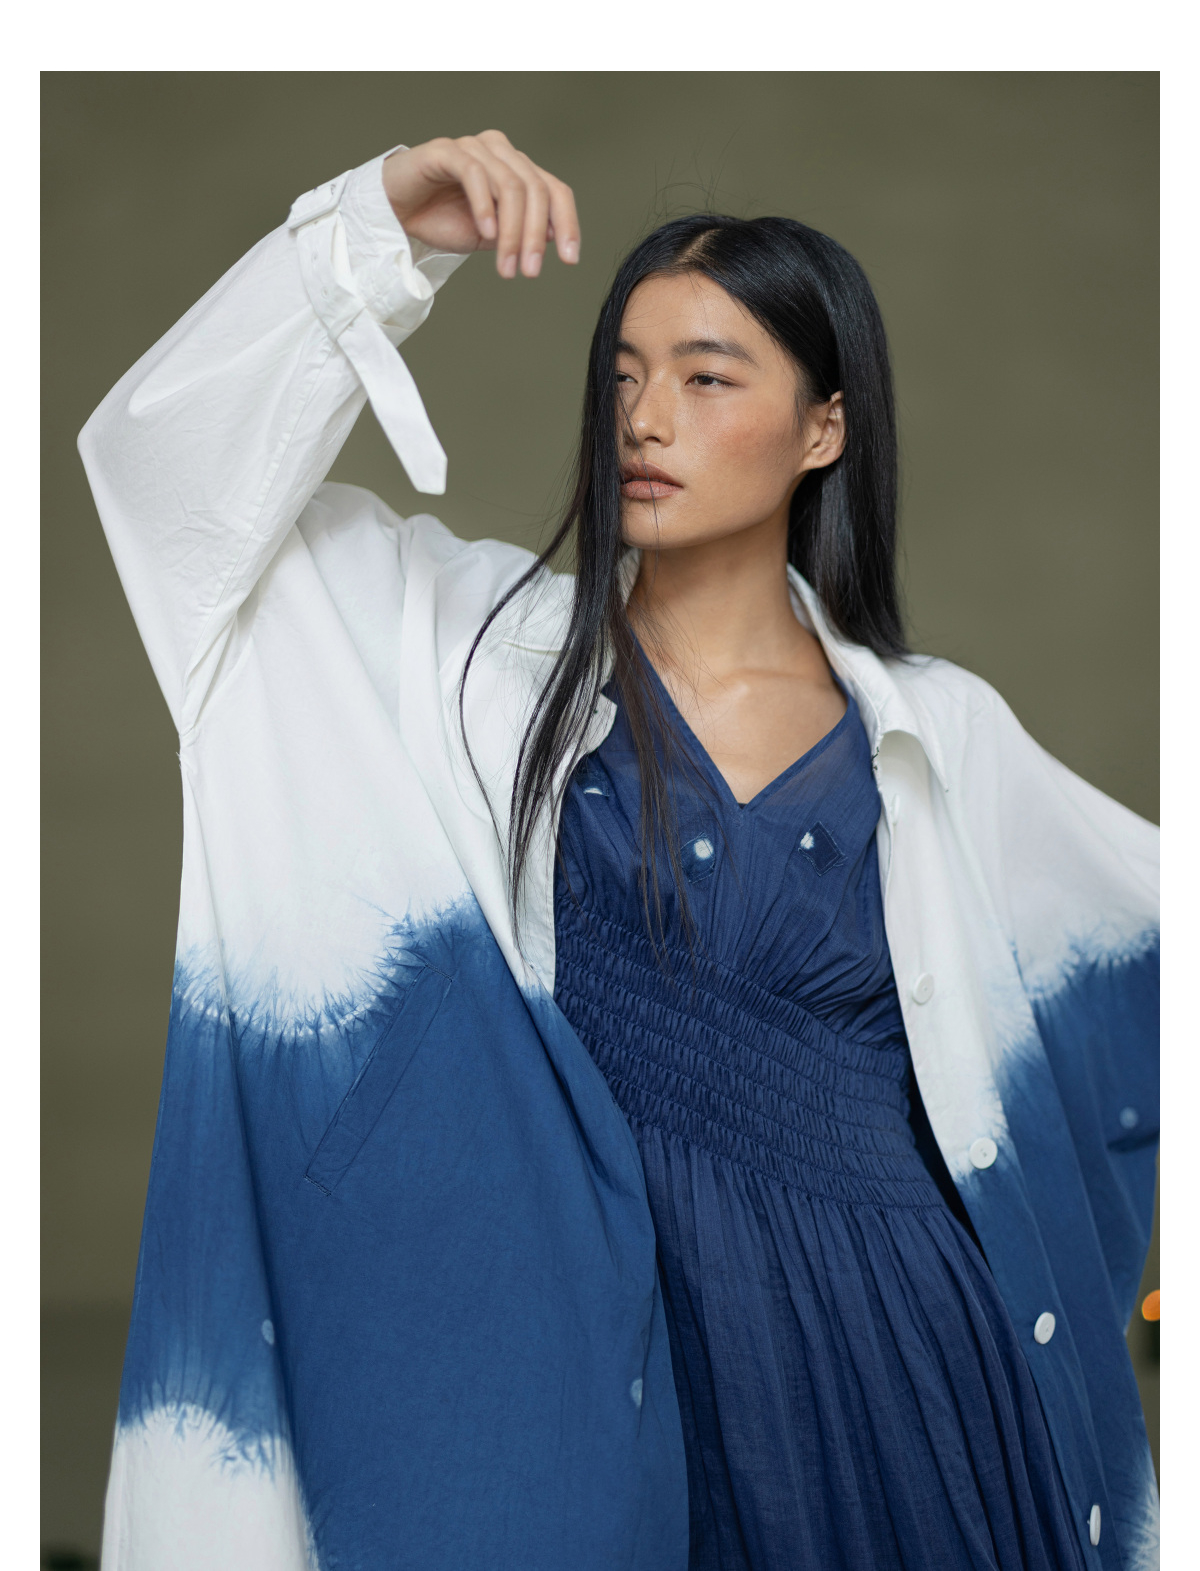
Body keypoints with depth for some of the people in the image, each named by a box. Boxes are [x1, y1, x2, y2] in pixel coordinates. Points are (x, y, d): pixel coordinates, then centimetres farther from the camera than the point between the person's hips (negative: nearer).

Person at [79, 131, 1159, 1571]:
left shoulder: (934, 734, 5)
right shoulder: (492, 647, 0)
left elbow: (1154, 905, 19)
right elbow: (173, 451, -6)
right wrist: (382, 236, -13)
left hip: (884, 1345, 2)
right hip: (611, 1341, -1)